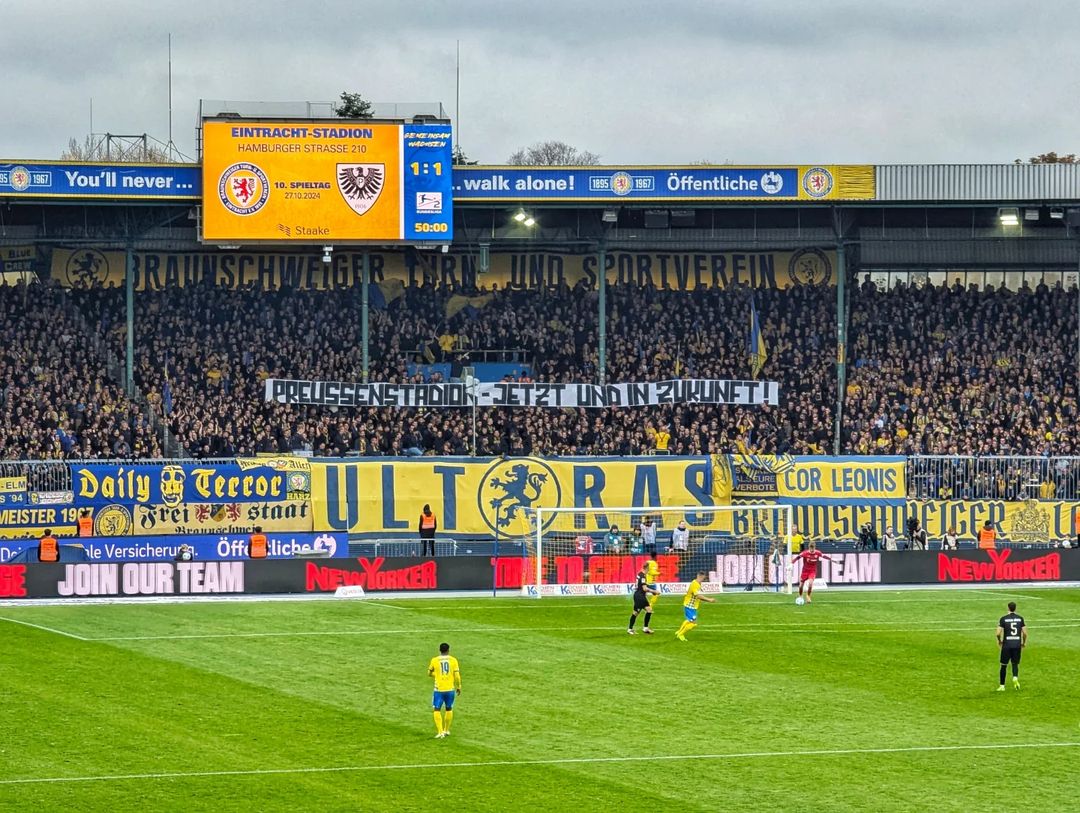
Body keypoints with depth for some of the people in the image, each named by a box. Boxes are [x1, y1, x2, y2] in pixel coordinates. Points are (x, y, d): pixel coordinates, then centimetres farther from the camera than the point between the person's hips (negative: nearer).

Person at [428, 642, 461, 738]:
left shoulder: (434, 660, -3)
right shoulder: (453, 660, -3)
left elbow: (429, 674, 10)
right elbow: (457, 675, -4)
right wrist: (459, 687, 9)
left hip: (439, 689, -2)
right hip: (450, 689, 2)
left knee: (437, 710, 4)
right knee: (449, 709, 20)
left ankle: (440, 732, -9)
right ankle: (446, 730, 29)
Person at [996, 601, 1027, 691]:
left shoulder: (1003, 619, -5)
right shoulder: (1020, 618, 2)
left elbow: (998, 633, -10)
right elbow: (1025, 633, -1)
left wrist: (999, 641, 10)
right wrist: (1024, 643, 15)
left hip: (1006, 645, -2)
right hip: (1017, 645, 2)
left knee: (1003, 665, 10)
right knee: (1015, 664, 14)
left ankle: (1002, 686, 14)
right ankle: (1015, 678, -16)